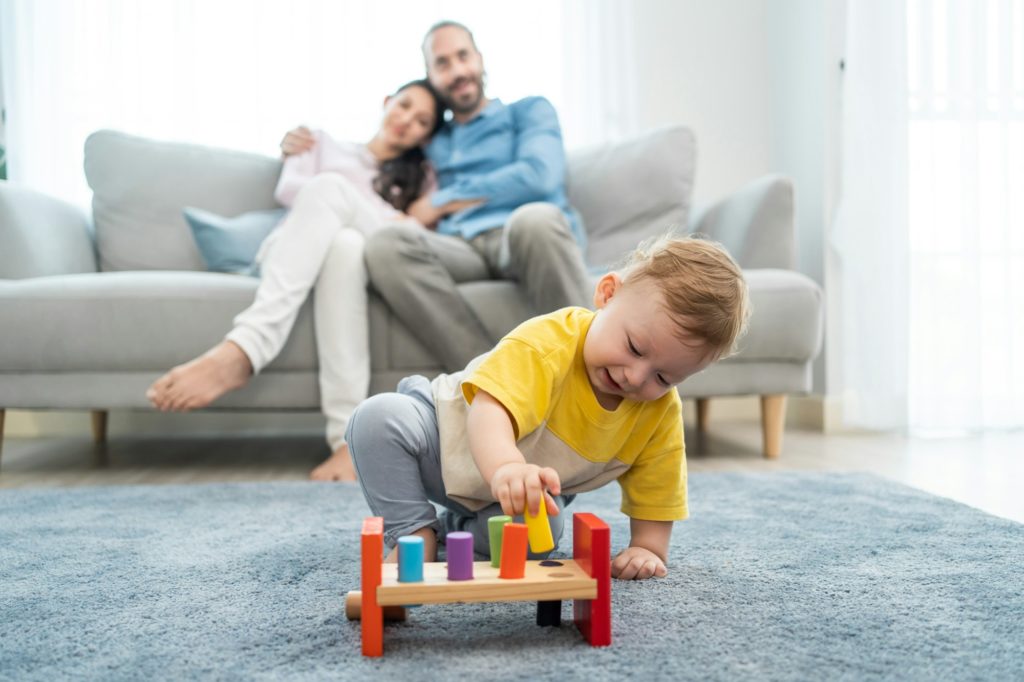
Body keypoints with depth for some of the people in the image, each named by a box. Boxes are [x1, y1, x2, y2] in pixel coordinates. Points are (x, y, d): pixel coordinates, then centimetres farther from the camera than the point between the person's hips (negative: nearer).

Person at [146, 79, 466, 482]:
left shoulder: (420, 176, 30)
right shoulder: (324, 144, 29)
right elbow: (287, 188, 8)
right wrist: (380, 214, -5)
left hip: (369, 261, 0)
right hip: (290, 259, 0)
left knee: (329, 187, -33)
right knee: (345, 241, -37)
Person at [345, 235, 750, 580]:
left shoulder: (662, 412, -18)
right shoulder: (546, 343, -38)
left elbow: (655, 490, -5)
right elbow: (488, 410, -52)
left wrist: (647, 548, -19)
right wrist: (505, 468, -71)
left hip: (533, 485, 4)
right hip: (453, 433, -3)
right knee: (379, 418, -29)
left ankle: (457, 525, 4)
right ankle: (415, 531, -12)